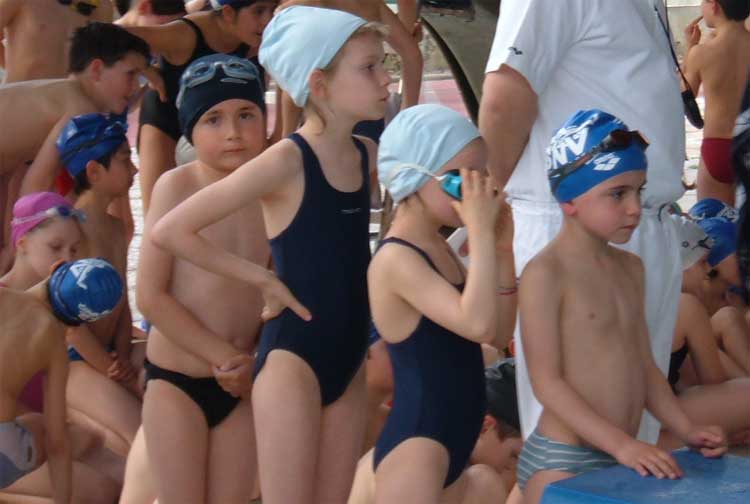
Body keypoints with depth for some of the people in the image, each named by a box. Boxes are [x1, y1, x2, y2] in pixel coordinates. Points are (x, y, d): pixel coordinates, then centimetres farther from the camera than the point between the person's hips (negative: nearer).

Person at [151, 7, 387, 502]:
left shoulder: (368, 155, 6)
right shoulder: (287, 160, -15)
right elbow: (169, 230, -16)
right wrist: (263, 278, -11)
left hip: (349, 359, 7)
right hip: (291, 357, -7)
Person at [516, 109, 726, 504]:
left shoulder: (630, 268, 13)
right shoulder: (545, 274, -12)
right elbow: (547, 382, -15)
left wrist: (686, 430, 6)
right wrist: (621, 444, -20)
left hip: (622, 458, 7)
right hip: (562, 463, -7)